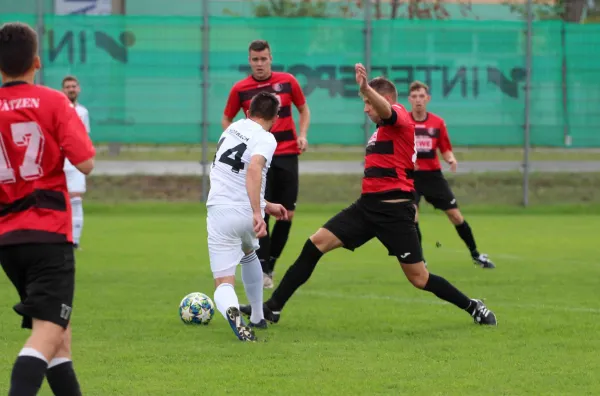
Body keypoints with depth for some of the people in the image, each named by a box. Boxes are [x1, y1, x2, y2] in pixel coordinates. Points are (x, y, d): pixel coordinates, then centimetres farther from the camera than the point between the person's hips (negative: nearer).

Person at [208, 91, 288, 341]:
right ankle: (257, 318, 42)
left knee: (224, 285, -1)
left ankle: (231, 310, -37)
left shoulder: (233, 128, 14)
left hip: (219, 211, 2)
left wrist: (265, 206, 31)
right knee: (249, 255, 34)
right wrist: (258, 213, -32)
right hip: (247, 213, -2)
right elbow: (254, 169, -26)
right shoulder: (266, 139, -5)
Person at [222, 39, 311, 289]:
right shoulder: (240, 89, -1)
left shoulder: (287, 81, 1)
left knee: (287, 213, 3)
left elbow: (303, 109, 14)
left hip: (287, 155, 2)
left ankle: (269, 263, 19)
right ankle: (262, 270, -3)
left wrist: (302, 135, -2)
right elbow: (227, 120, 10)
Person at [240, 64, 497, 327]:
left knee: (419, 278, -3)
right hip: (367, 206, 8)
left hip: (394, 211, -8)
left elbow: (387, 110, -34)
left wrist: (366, 88, -54)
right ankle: (272, 308, -3)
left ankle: (473, 307, 19)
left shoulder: (400, 117, -9)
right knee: (315, 244, -4)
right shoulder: (381, 129, 17)